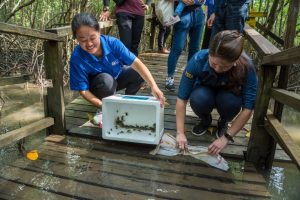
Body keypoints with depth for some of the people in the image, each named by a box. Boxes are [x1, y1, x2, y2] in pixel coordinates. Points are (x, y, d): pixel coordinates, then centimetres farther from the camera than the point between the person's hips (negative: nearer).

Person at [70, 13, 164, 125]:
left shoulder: (112, 43, -29)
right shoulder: (77, 57, -31)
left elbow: (136, 63, -33)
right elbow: (83, 90, -26)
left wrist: (154, 86, -43)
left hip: (117, 77, 3)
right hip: (98, 86, -3)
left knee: (139, 73, -22)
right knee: (106, 79, -36)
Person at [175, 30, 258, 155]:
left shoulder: (246, 67, -33)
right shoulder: (198, 59, -34)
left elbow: (248, 108, -28)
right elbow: (182, 98, -30)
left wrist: (226, 137, -29)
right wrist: (180, 133, -32)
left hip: (229, 93, 0)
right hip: (205, 91, 0)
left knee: (230, 101, -35)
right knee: (198, 99, -34)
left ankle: (223, 122, 1)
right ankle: (205, 120, 2)